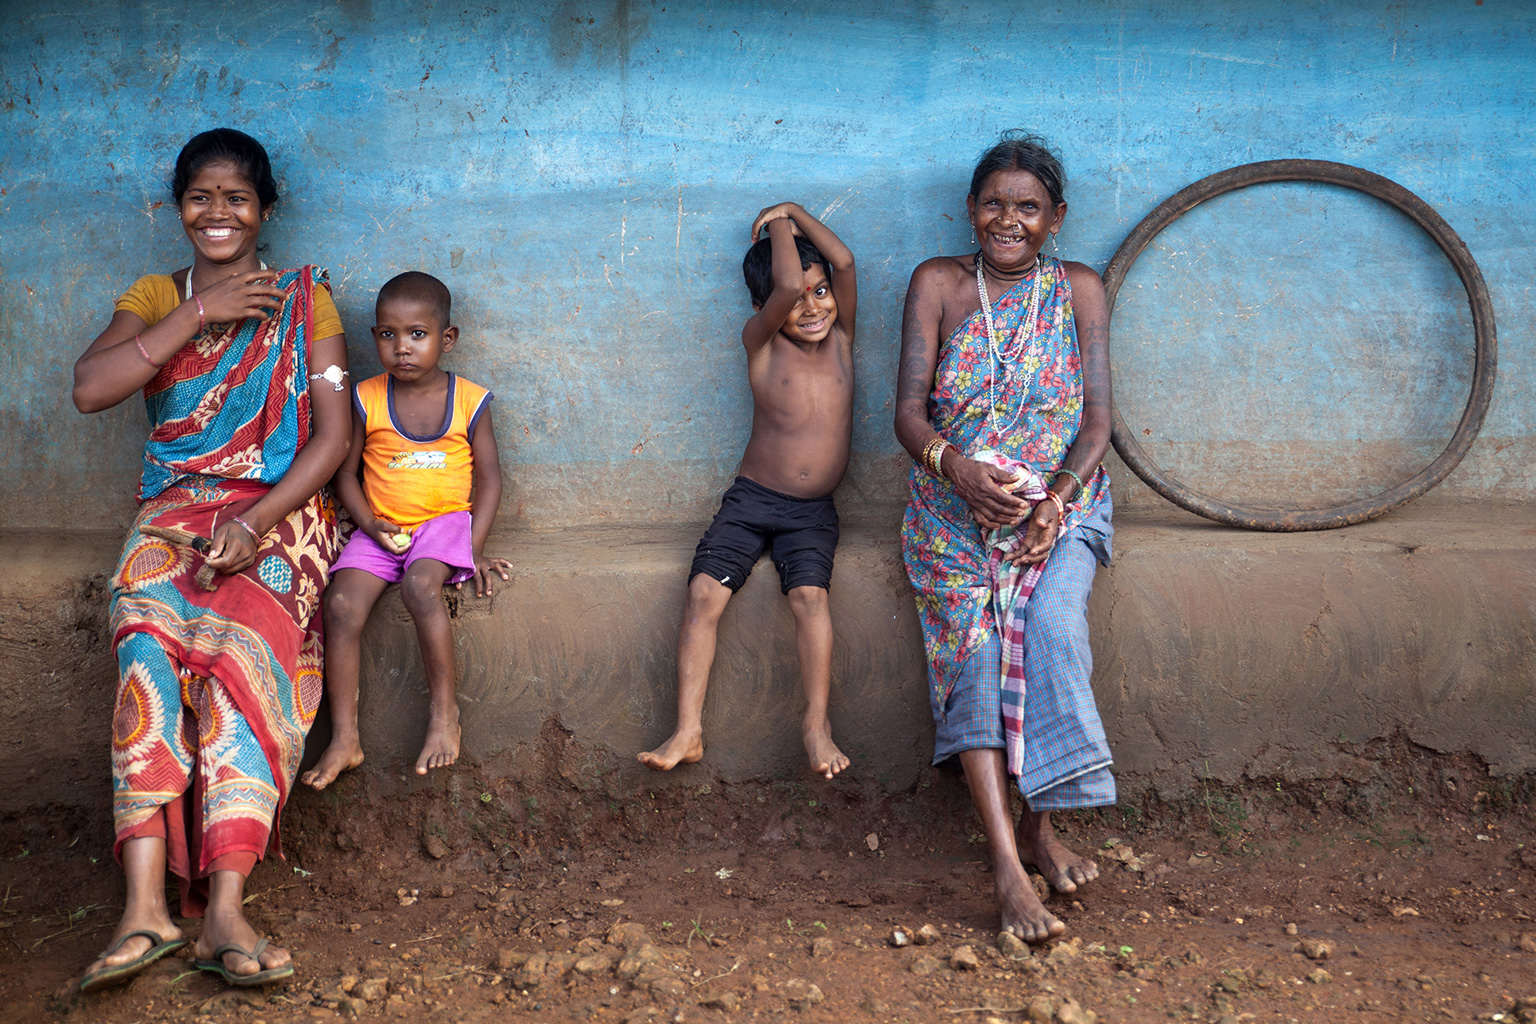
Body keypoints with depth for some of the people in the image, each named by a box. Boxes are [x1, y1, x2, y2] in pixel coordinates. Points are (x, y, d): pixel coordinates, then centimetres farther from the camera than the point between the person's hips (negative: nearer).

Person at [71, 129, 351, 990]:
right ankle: (145, 904, -41)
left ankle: (225, 906, -43)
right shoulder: (155, 297, 15)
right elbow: (91, 388, -5)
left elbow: (334, 434, -2)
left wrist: (255, 523, -16)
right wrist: (202, 313, -8)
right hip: (175, 513, 2)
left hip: (281, 512, -1)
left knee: (242, 640, -32)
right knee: (151, 636, -31)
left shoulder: (304, 300, 8)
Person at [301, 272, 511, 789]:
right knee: (342, 604, -21)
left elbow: (489, 478, 2)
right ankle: (344, 739, -14)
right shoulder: (366, 399, 2)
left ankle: (445, 710, -18)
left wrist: (473, 548, -9)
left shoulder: (468, 401, -1)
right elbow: (345, 474, 8)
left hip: (445, 521, -2)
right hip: (380, 528, 3)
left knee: (420, 585, -34)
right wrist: (369, 524, -10)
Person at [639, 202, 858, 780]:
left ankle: (816, 725, -18)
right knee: (703, 594, -16)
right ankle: (688, 731, -15)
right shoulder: (761, 344, -5)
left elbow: (844, 262, -11)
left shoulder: (841, 338, 3)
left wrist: (791, 212, -3)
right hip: (750, 500, -1)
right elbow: (787, 285, -24)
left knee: (810, 594, -24)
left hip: (813, 513, 1)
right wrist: (779, 228, -7)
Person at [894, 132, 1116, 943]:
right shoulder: (938, 284, 5)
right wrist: (956, 466, -24)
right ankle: (1008, 865, -27)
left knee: (1052, 625, -28)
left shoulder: (1078, 290, 7)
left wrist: (1056, 500, -17)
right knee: (974, 644, -22)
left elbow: (1097, 420, 0)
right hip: (957, 508, 0)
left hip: (1062, 505, 0)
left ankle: (1039, 825, -14)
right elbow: (910, 411, -3)